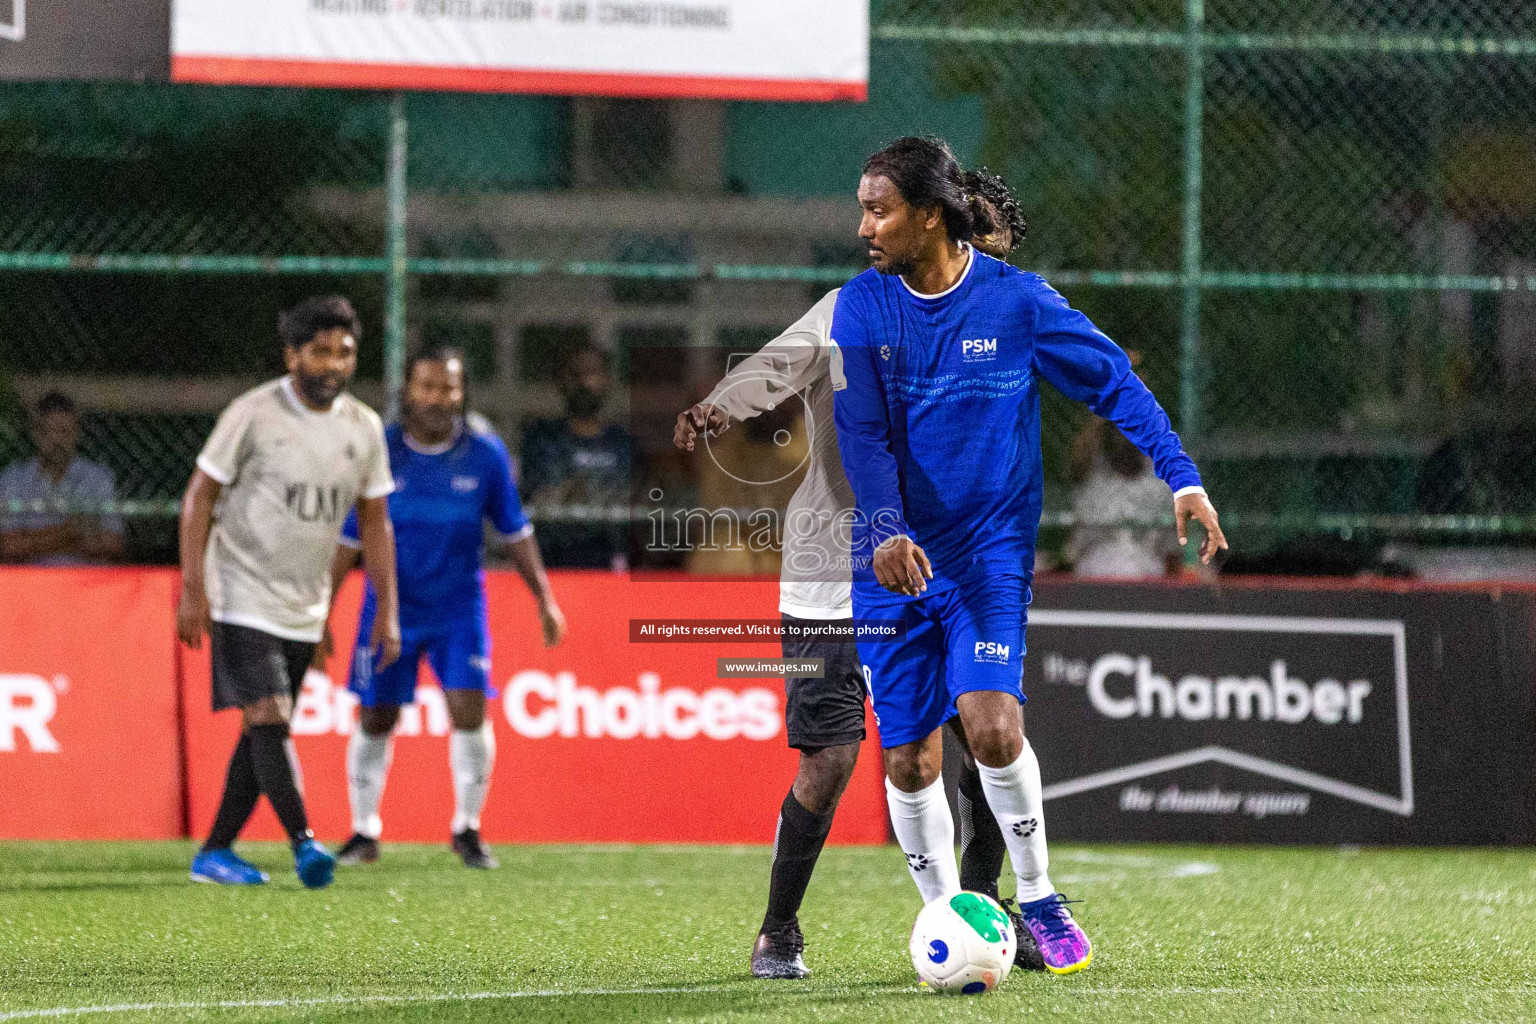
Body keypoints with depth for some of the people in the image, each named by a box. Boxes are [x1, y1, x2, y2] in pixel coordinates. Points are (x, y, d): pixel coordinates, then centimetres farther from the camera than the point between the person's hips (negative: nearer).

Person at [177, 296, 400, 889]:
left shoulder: (364, 428, 4)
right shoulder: (253, 414, -10)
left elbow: (374, 523, 12)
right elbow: (199, 496, -6)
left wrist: (387, 611, 7)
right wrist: (192, 590, -12)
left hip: (304, 611, 6)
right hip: (244, 600, -6)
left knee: (263, 732, 7)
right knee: (268, 719, -17)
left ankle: (214, 853, 14)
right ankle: (304, 843, -20)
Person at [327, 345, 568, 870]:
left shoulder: (485, 453, -5)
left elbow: (514, 531, 6)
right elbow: (347, 540, -1)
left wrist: (545, 598, 2)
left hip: (459, 609, 0)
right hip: (390, 606, 0)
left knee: (469, 710, -12)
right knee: (375, 720, 2)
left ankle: (467, 829, 4)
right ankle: (364, 833, 18)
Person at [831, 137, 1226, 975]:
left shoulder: (1017, 301, -5)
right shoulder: (860, 308, -1)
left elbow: (1113, 381, 3)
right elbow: (860, 435, -8)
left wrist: (1181, 476, -6)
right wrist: (887, 531, -24)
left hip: (991, 552, -2)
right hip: (891, 560, 2)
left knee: (991, 726, -20)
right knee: (908, 759, 2)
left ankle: (1038, 898, -1)